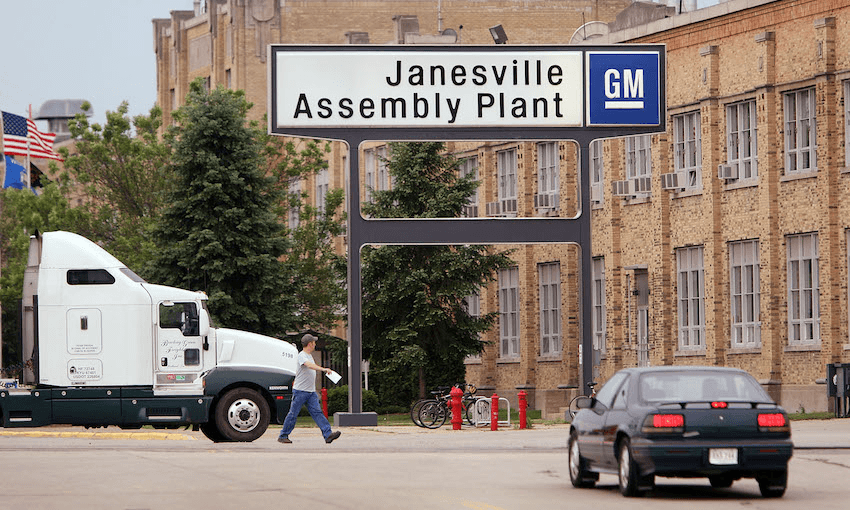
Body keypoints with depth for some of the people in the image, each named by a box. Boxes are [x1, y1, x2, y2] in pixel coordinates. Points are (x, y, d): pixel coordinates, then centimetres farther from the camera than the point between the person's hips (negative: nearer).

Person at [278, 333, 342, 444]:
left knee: (317, 413, -3)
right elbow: (309, 365, -34)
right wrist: (323, 369, -46)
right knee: (293, 414, 0)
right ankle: (283, 436, 10)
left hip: (311, 392, 8)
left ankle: (328, 435, -13)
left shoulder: (309, 355, 16)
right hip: (300, 391, -8)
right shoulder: (302, 356, -14)